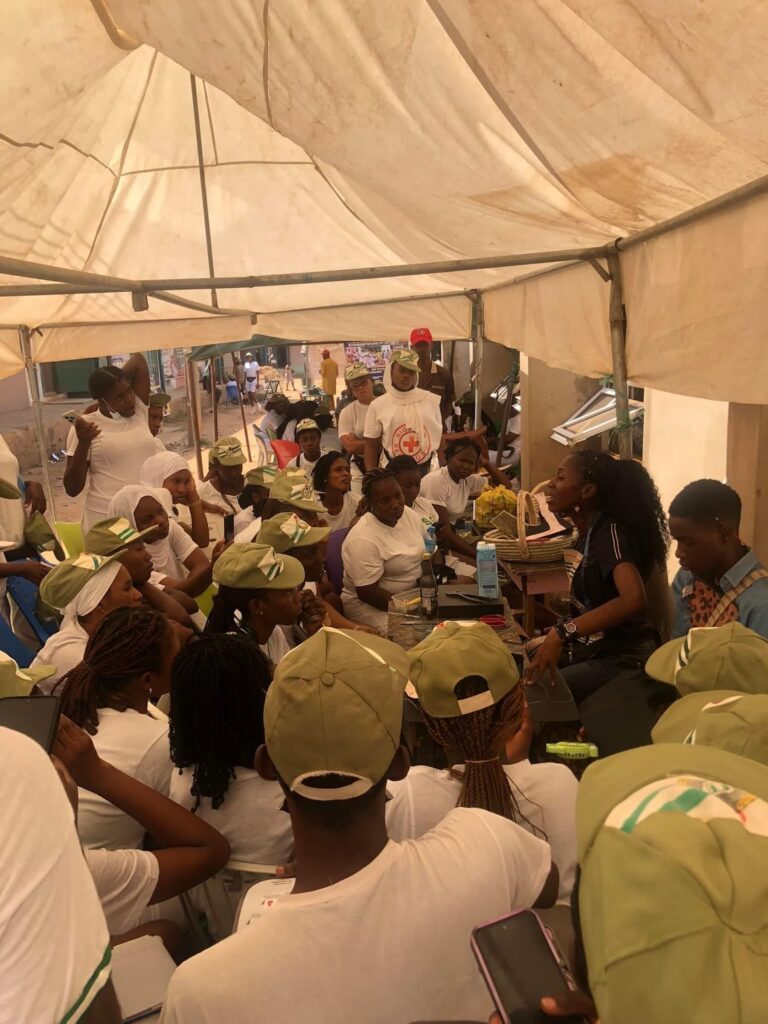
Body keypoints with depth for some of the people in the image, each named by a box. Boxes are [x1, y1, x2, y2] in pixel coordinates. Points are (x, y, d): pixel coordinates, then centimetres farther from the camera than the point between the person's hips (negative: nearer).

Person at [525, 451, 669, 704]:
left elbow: (634, 600, -39)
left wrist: (563, 632, -43)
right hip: (593, 647, 9)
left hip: (623, 658, -9)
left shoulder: (610, 533, -21)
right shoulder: (592, 530, 5)